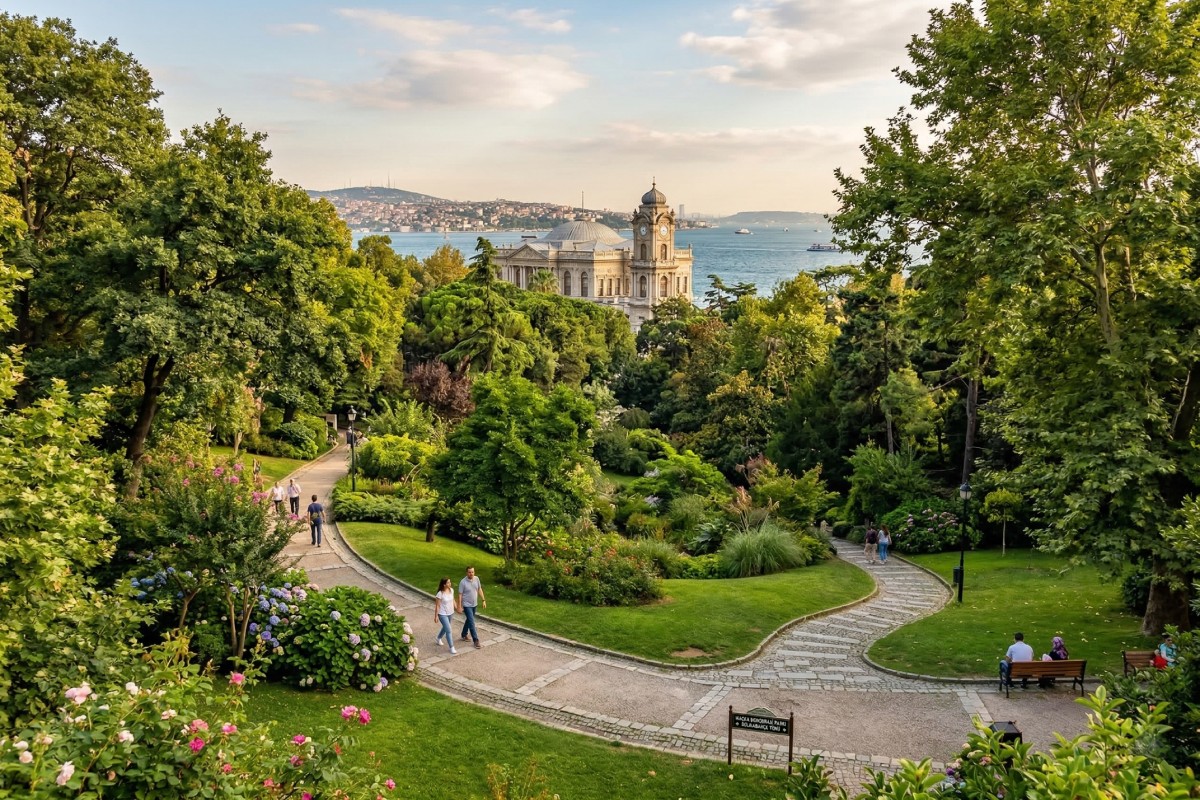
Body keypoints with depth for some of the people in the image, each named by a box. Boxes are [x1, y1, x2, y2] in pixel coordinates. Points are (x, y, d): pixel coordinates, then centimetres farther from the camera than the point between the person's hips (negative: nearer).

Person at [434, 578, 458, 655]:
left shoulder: (451, 590, -5)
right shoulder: (440, 594, -24)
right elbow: (437, 606, -17)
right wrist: (436, 616, -12)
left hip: (450, 613, 7)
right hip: (443, 614, -7)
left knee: (445, 627, 25)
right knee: (449, 631, -7)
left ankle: (439, 638, 53)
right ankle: (452, 648, 2)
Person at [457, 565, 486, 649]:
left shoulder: (476, 579, -4)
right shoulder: (463, 582, -20)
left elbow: (480, 590, 8)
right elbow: (460, 595, -15)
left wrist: (483, 600, 6)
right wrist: (459, 606, -15)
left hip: (474, 604, 6)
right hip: (467, 605, -6)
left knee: (469, 620, 21)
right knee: (471, 622, -8)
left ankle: (464, 635, 40)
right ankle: (476, 640, -3)